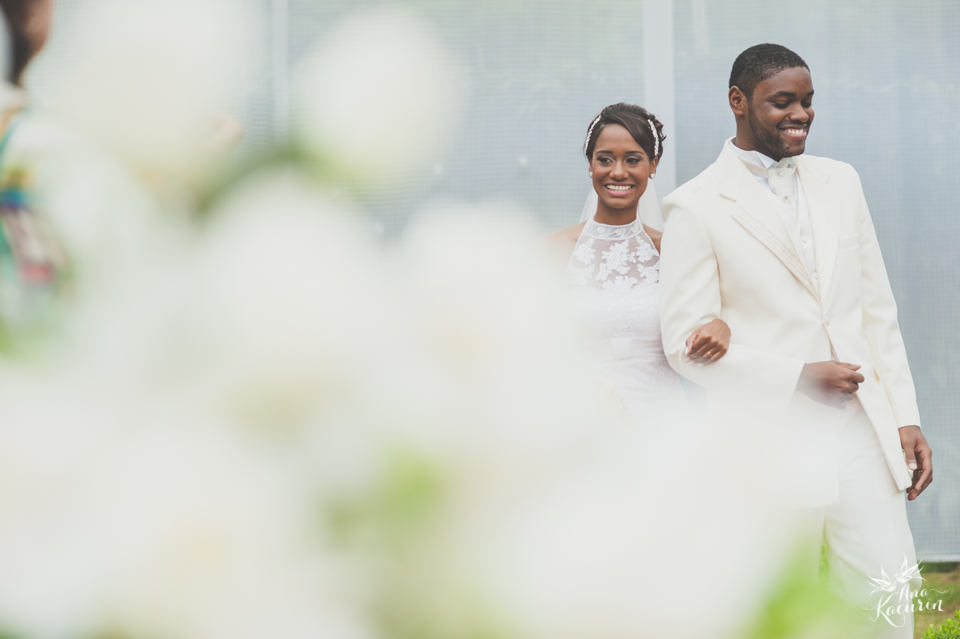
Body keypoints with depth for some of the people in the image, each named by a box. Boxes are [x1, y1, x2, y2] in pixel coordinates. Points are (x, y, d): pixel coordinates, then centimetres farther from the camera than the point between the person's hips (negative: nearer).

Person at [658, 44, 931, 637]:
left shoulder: (840, 181, 13)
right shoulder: (696, 208, -4)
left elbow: (877, 307, 15)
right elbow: (685, 341, -6)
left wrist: (906, 416, 8)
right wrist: (798, 376, -12)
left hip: (863, 440, 4)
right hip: (771, 451, -4)